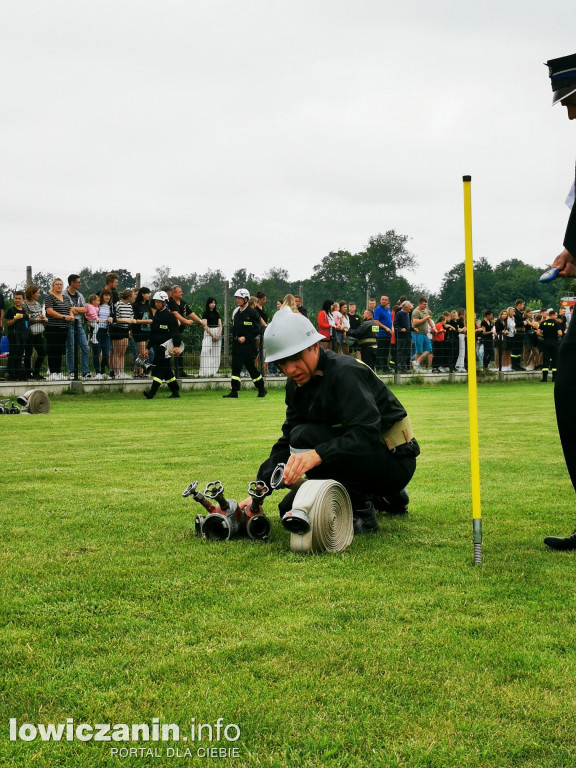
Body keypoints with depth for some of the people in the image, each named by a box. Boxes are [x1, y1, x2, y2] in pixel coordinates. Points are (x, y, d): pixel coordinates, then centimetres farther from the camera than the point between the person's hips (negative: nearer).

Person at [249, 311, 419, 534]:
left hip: (393, 460, -9)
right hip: (358, 460, 9)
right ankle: (382, 499, 19)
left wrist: (317, 455, -48)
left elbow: (367, 434, -35)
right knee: (290, 510, 12)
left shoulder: (345, 371, -23)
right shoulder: (297, 385, 4)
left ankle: (362, 515, -15)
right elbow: (286, 442, 5)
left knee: (304, 437, -26)